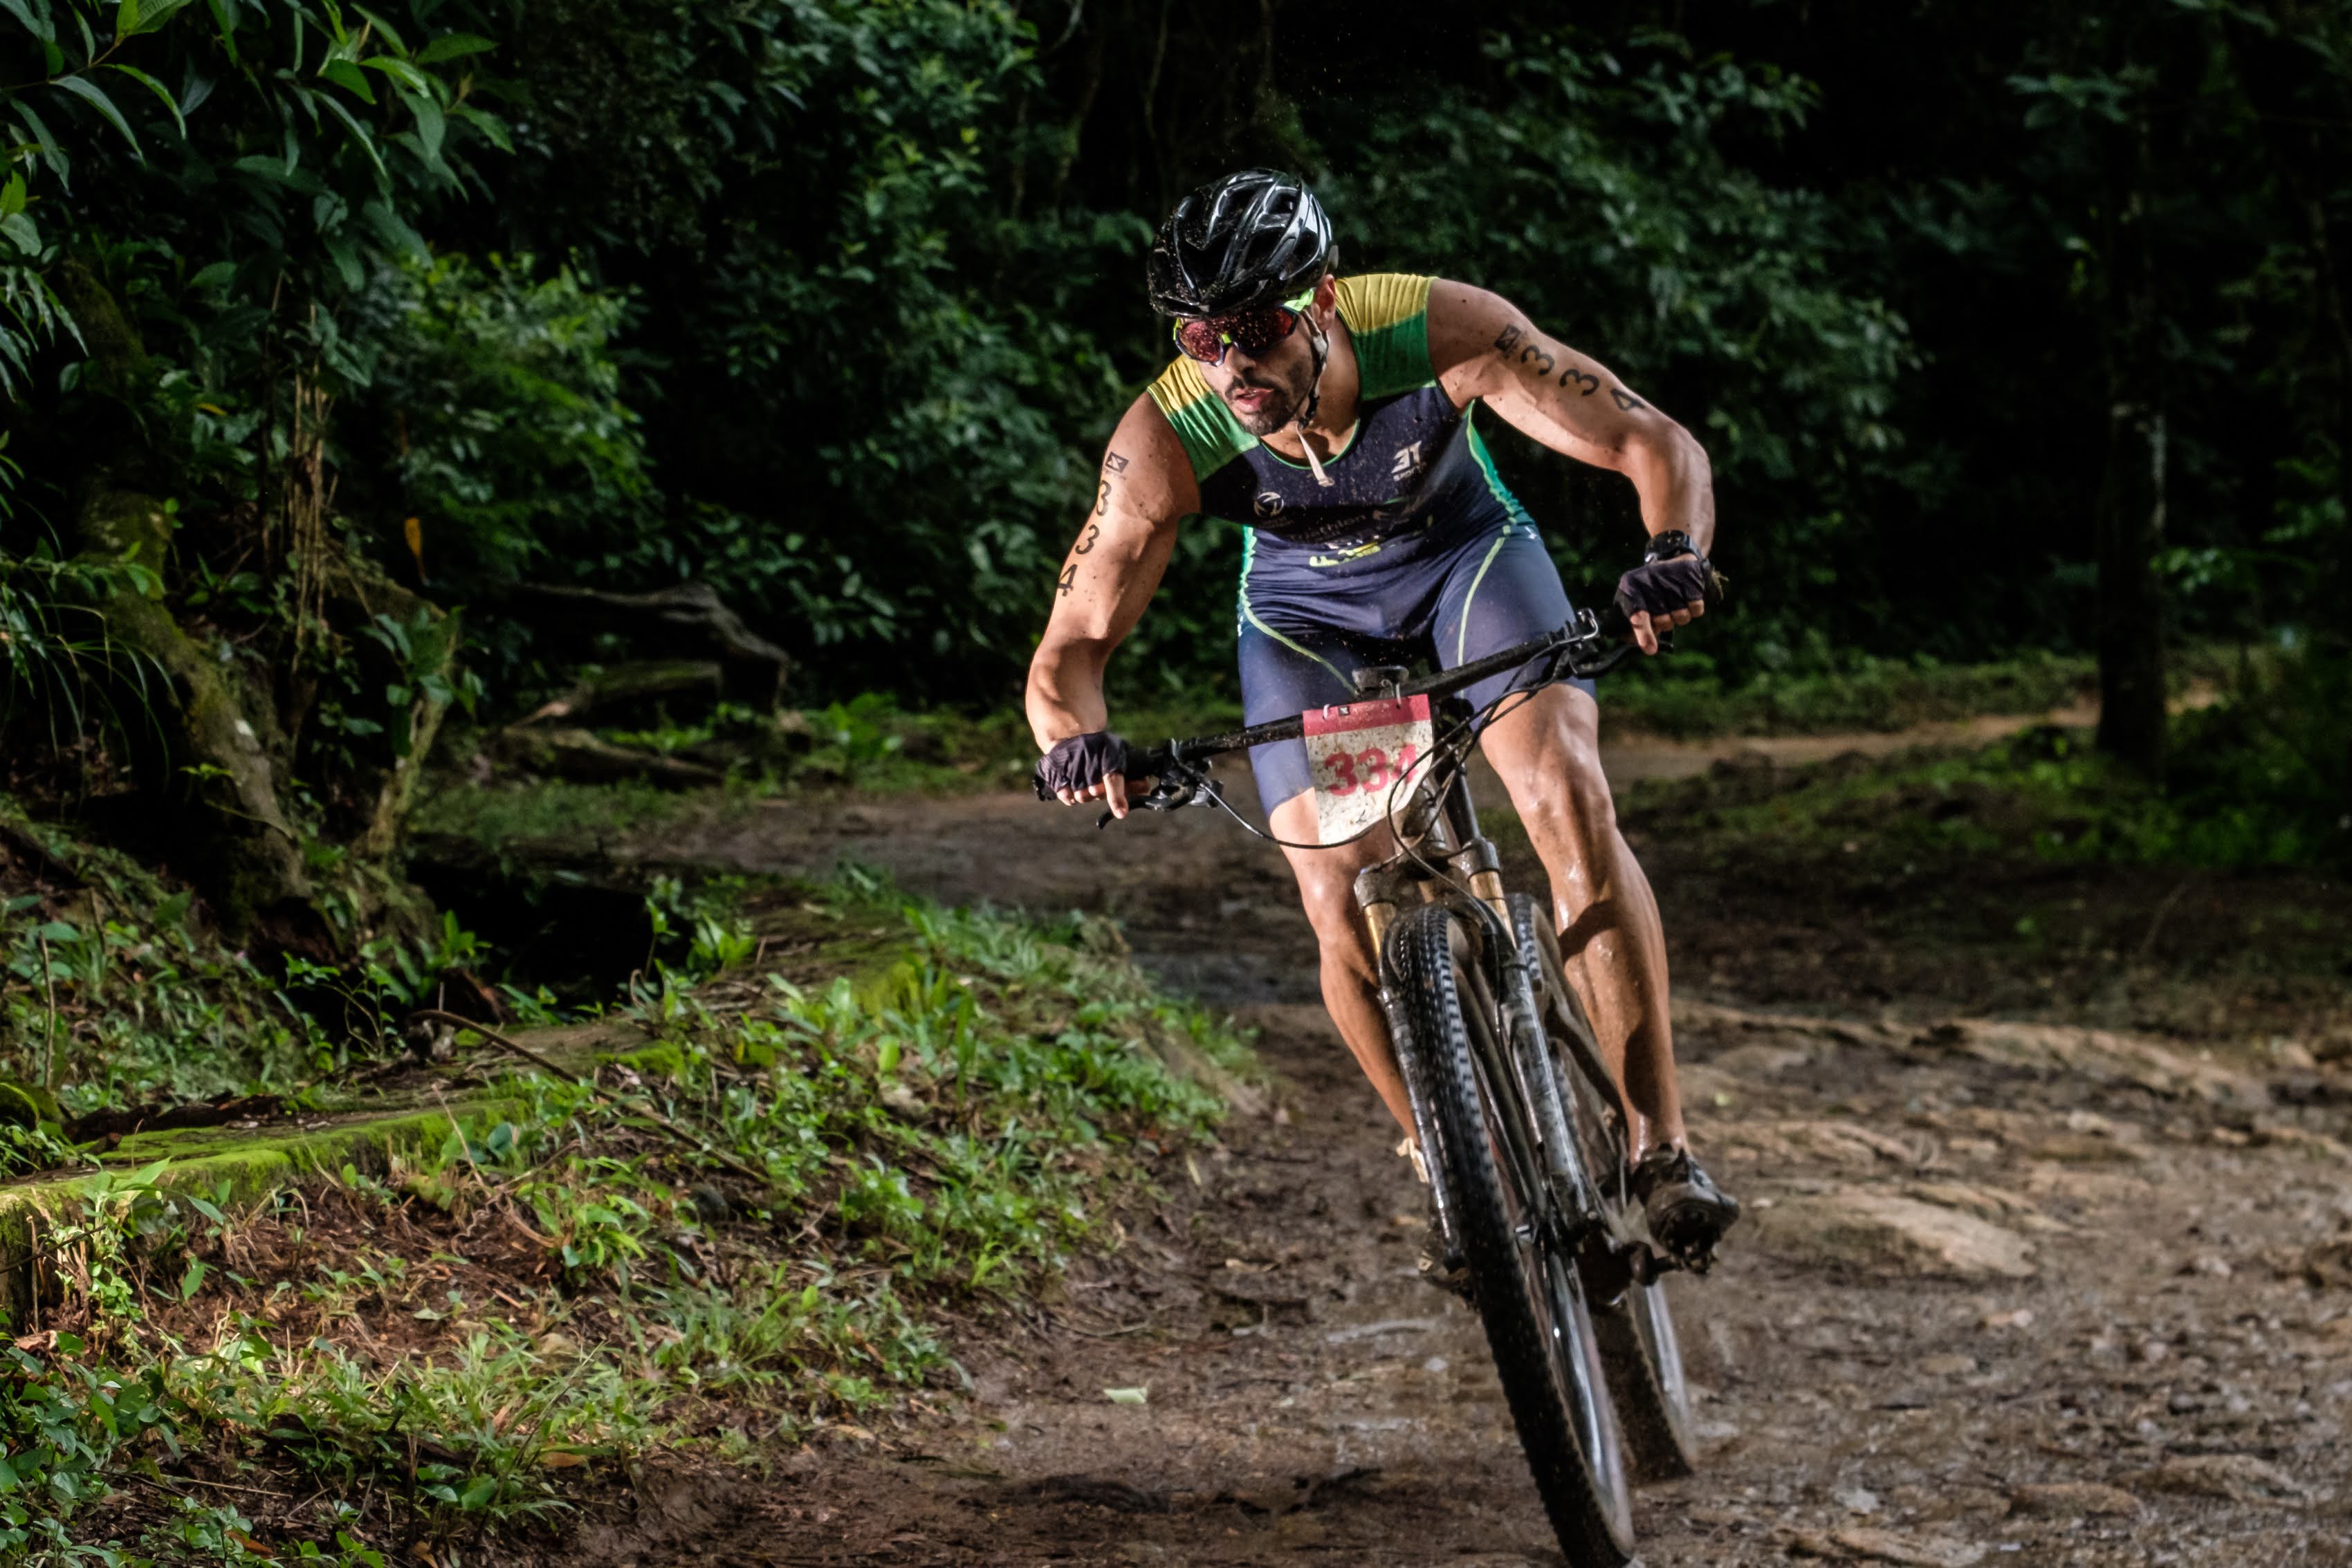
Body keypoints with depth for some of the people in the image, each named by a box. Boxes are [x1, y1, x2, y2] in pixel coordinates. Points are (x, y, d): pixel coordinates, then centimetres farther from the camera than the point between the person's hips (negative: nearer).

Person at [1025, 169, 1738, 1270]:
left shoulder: (1438, 329, -35)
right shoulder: (1165, 440, -32)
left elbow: (1655, 444, -31)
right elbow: (1071, 647, -26)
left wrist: (1677, 552, -52)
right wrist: (1073, 735, -49)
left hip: (1467, 551, -1)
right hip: (1306, 609, 1)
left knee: (1570, 804, -25)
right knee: (1342, 909, -15)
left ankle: (1662, 1147, -16)